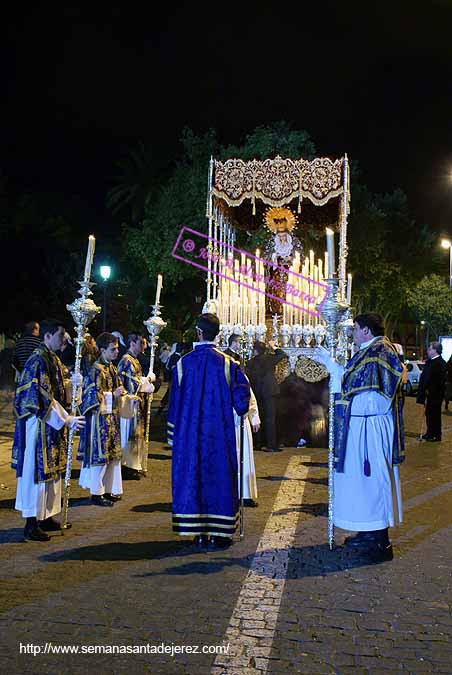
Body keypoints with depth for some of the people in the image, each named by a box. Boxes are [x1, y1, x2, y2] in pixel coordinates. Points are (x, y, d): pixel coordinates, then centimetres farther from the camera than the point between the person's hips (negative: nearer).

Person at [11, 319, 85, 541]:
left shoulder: (53, 359, 10)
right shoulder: (38, 361, -19)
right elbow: (42, 398, -23)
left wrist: (72, 383, -2)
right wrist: (67, 420, -22)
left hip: (52, 425, 10)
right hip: (39, 425, -10)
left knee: (51, 470, 15)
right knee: (36, 470, -2)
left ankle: (45, 516, 26)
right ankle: (31, 524, 8)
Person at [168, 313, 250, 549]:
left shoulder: (184, 363, -2)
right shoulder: (227, 363, -8)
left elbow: (175, 402, 3)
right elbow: (241, 398, -9)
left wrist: (174, 434, 12)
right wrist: (240, 410, 13)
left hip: (190, 433, 1)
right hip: (219, 434, -1)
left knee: (192, 476, 9)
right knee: (219, 477, 7)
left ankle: (198, 533, 13)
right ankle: (217, 533, 11)